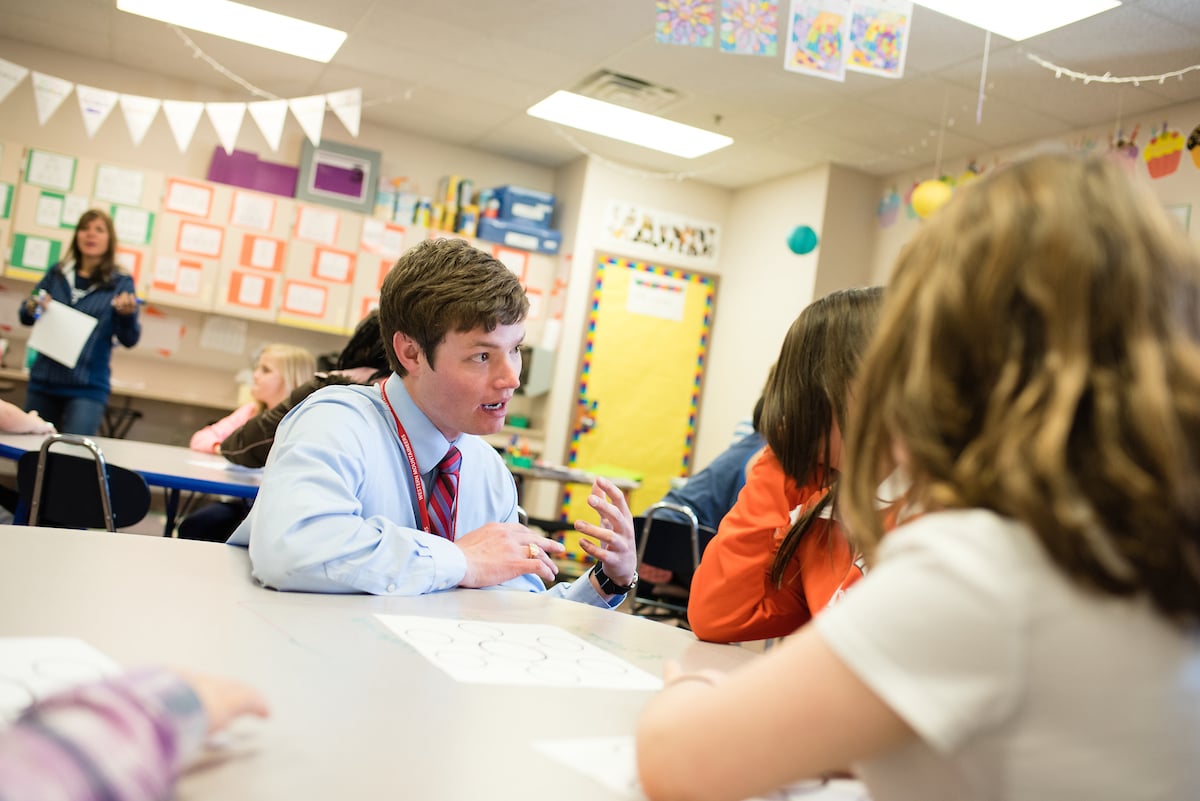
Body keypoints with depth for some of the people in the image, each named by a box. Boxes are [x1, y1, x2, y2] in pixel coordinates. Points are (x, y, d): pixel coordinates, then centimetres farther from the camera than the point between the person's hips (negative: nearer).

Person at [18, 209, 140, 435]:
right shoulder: (56, 274, 7)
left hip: (88, 388, -4)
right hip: (44, 381, 4)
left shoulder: (120, 283, -2)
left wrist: (128, 313, -24)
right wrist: (32, 308, -9)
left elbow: (129, 340, -4)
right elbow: (25, 318, 14)